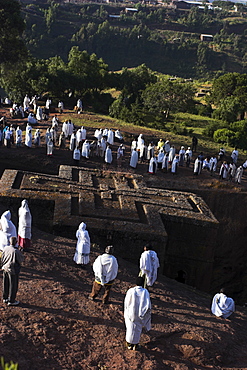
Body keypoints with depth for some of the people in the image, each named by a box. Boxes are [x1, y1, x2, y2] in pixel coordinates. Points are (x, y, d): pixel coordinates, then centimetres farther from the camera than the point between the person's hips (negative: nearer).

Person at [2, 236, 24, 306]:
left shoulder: (6, 248, -6)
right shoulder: (16, 251, -25)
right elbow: (21, 260, -14)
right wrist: (20, 252, -4)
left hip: (5, 269, 7)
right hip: (13, 271, -7)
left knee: (5, 284, 22)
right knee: (13, 286, 10)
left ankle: (5, 298, 38)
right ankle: (11, 301, 20)